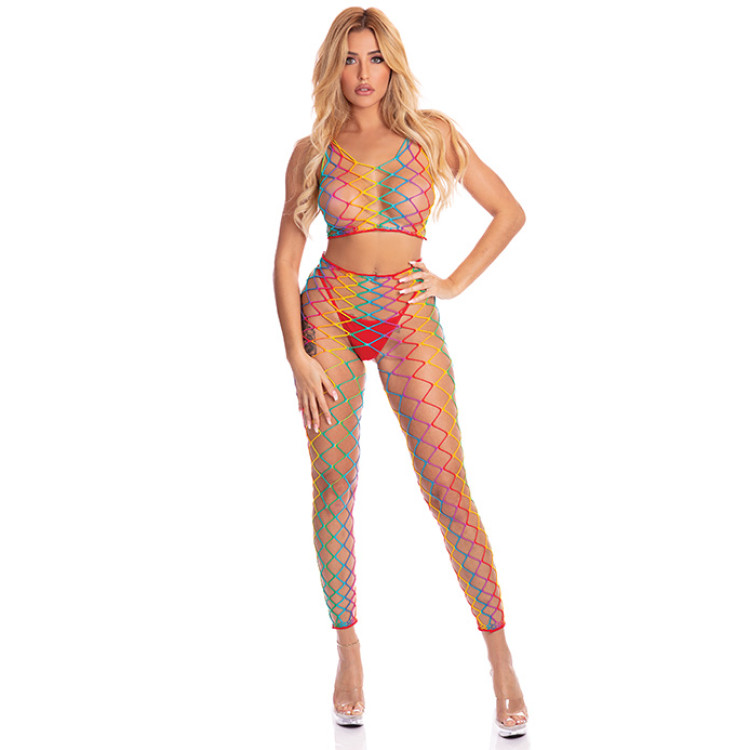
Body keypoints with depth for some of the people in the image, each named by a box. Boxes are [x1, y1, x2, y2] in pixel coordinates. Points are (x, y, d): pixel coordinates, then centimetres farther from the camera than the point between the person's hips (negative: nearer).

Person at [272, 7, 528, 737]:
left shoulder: (432, 135, 1)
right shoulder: (314, 151, 2)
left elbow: (509, 212, 8)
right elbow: (286, 255, 2)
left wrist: (457, 282, 0)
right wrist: (297, 355, -6)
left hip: (408, 321, -1)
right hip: (329, 315, 1)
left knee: (447, 490, -7)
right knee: (333, 486, 1)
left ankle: (500, 657, 2)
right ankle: (348, 649, 15)